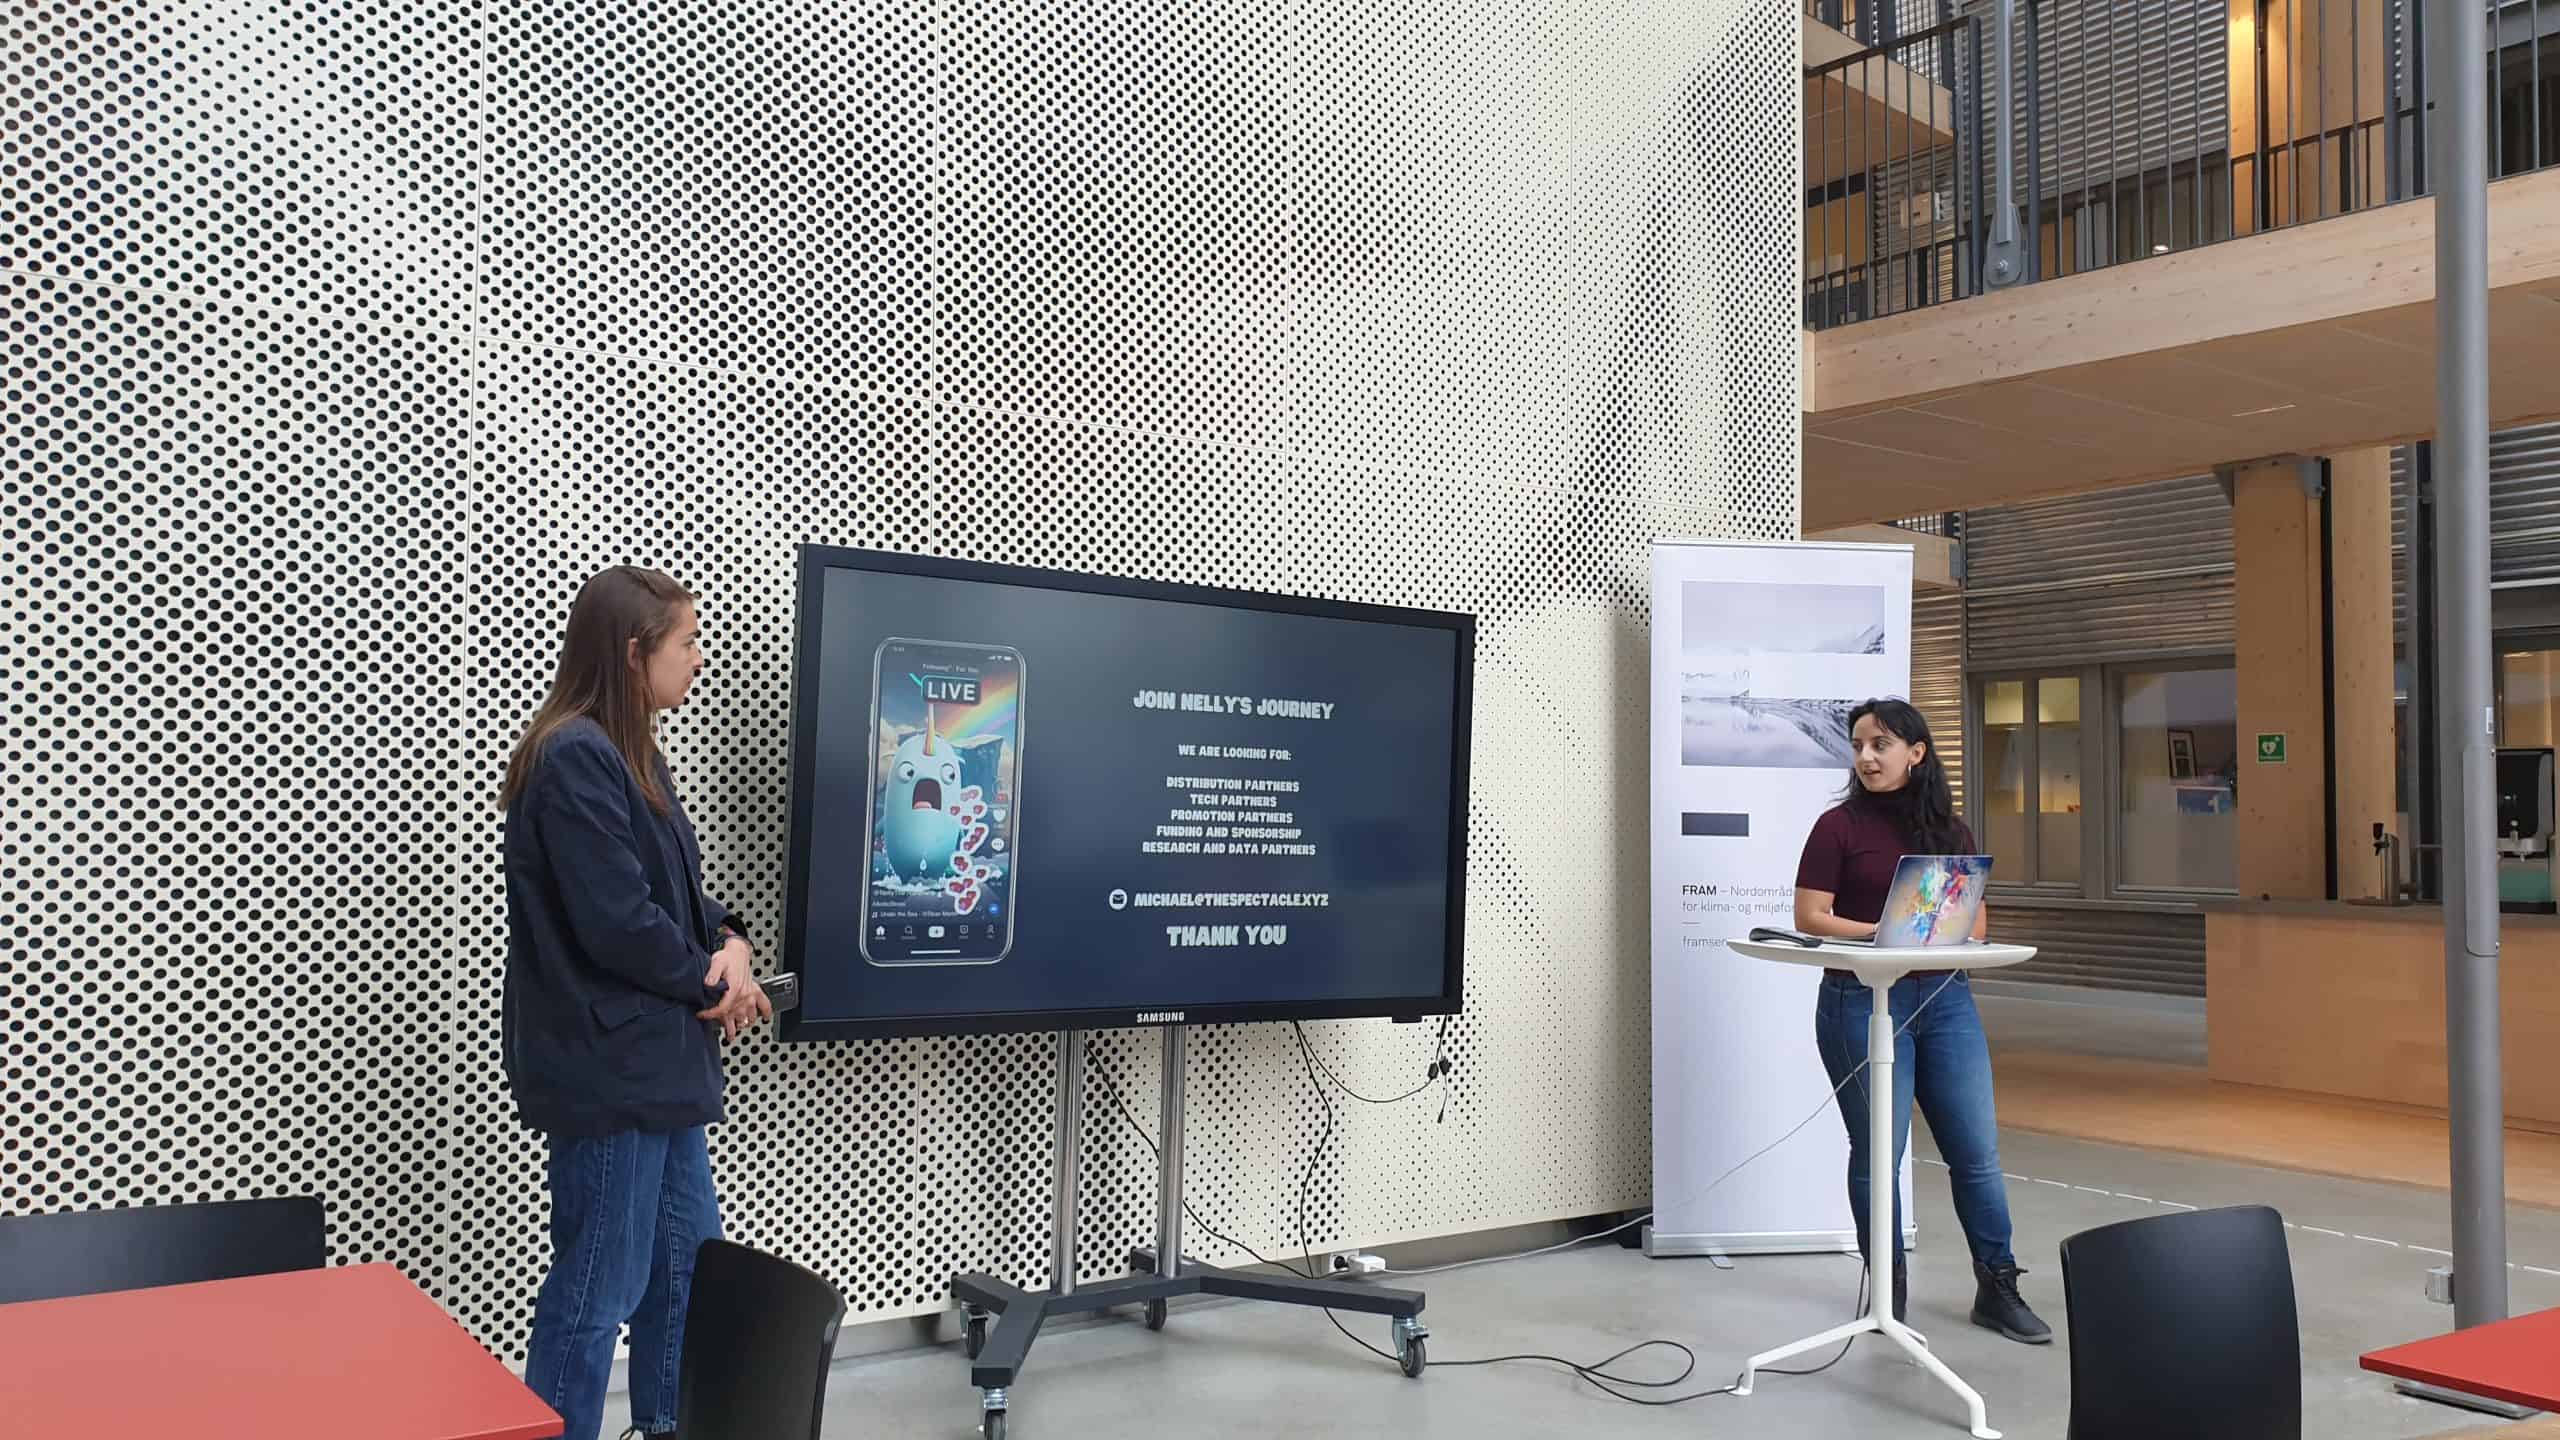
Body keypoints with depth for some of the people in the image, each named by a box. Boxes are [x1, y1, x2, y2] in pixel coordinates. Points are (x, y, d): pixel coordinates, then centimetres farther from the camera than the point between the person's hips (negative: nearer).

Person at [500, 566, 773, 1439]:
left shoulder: (629, 755, 12)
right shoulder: (574, 758, -19)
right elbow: (617, 921, -24)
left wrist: (729, 941, -4)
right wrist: (713, 985, -9)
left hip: (655, 1059, 10)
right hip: (604, 1066, -10)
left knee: (688, 1256, 19)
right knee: (599, 1287, 0)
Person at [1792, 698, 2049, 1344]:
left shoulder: (1950, 830, 10)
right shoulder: (1840, 825, -2)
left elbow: (1977, 922, 12)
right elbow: (1810, 918, -7)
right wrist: (1883, 933, -18)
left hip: (1944, 997, 4)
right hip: (1862, 1000, -4)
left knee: (1977, 1151, 5)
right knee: (1878, 1152, 4)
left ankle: (1998, 1288, 18)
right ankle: (1888, 1287, 19)